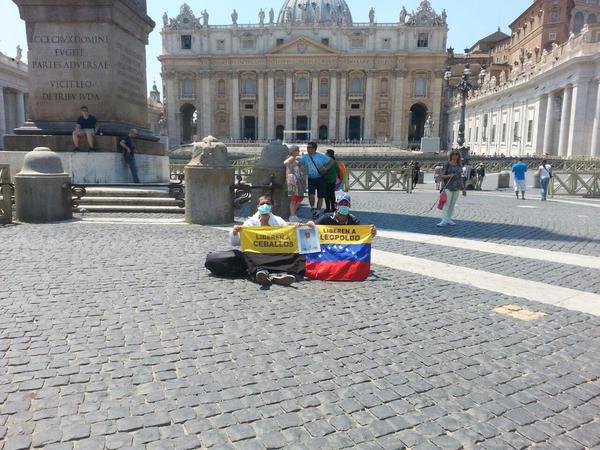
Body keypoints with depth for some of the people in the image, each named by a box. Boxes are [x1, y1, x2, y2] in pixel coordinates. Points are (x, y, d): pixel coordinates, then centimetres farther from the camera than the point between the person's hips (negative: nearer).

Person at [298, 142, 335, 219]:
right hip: (311, 179, 1)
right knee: (311, 195, -15)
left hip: (320, 178, -1)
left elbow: (332, 161, 1)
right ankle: (312, 208, 13)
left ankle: (317, 212, 18)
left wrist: (326, 168, -10)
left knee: (320, 197, 4)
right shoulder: (305, 156, 2)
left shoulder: (321, 156, -5)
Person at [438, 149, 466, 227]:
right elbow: (442, 175, -3)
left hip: (456, 188, 5)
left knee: (452, 204, 8)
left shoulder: (459, 165, 12)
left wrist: (463, 189, 16)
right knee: (446, 203, -11)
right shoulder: (447, 165, -2)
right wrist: (449, 175, -22)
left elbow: (460, 177, 17)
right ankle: (444, 221, -13)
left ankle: (449, 219, 16)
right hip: (448, 187, -5)